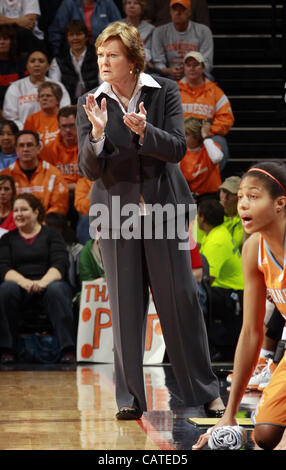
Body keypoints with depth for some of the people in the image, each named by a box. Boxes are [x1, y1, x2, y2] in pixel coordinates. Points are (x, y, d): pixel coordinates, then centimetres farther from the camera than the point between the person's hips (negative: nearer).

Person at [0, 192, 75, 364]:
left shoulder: (51, 234, 13)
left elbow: (61, 264, -2)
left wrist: (43, 282, -23)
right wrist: (24, 282, -20)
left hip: (49, 282, -1)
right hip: (20, 284, 1)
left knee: (56, 290, -36)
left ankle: (68, 351, -42)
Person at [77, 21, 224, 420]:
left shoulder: (164, 92, -1)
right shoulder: (91, 104, 1)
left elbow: (178, 148, -8)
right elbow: (89, 168, -3)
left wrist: (144, 131, -26)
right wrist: (97, 133, -22)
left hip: (164, 208, -1)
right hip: (116, 214, 1)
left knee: (180, 298, 2)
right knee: (125, 305, 2)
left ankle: (205, 390, 12)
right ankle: (130, 398, 9)